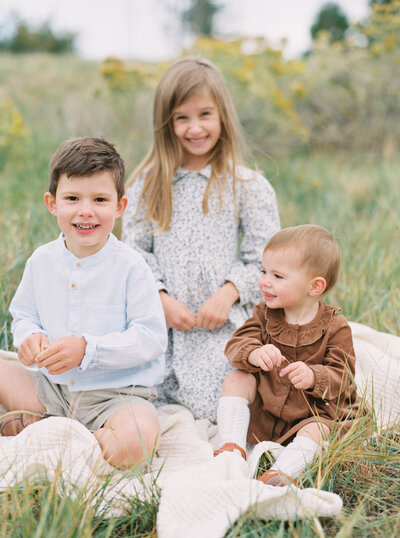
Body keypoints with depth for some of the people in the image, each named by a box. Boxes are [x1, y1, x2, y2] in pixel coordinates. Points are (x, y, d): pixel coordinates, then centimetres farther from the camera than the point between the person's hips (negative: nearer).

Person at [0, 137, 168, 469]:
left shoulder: (130, 267, -12)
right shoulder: (41, 261, 2)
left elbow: (151, 337, -15)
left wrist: (87, 349, -26)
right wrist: (29, 337, -12)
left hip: (115, 394, -3)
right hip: (51, 388, 4)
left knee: (138, 436, -34)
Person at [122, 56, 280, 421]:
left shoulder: (248, 187, 2)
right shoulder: (148, 185, 8)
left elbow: (265, 260, 1)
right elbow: (135, 250, 5)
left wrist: (228, 294, -15)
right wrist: (162, 299, -9)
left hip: (221, 323, -2)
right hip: (161, 321, 2)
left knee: (209, 408, -15)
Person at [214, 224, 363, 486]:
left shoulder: (335, 327, -12)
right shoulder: (265, 314, 0)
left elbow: (341, 375, -16)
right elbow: (237, 344, -11)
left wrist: (313, 376, -39)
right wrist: (254, 354, -37)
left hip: (316, 413, -4)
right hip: (263, 413, 4)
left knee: (315, 432, -33)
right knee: (237, 378, -15)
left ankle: (279, 476, -49)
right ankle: (232, 449, -23)